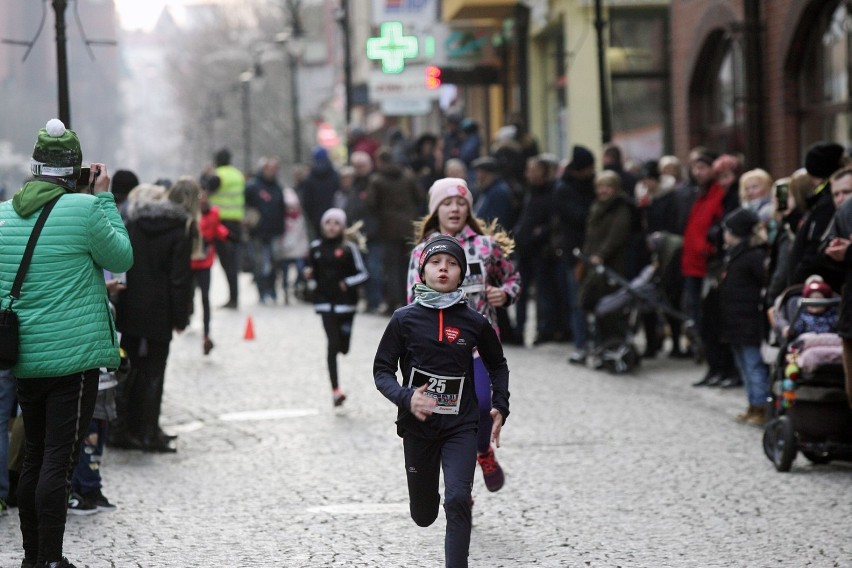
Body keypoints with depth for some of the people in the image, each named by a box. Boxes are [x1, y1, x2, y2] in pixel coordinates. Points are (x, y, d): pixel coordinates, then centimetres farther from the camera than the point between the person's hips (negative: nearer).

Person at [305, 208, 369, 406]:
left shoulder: (349, 248, -3)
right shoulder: (316, 247, 6)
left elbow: (362, 274, -1)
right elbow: (313, 271, 18)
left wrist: (348, 283, -15)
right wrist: (309, 274, -3)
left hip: (345, 302, -1)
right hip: (325, 302, 1)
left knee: (342, 346, 3)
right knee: (333, 343, -12)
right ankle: (335, 389, -11)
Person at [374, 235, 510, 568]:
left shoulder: (474, 323, -2)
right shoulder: (405, 319, -5)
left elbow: (497, 365, 15)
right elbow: (382, 370, -2)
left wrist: (500, 407, 2)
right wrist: (406, 399, -21)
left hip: (460, 426, -1)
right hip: (418, 425, 1)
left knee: (457, 502, -20)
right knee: (424, 515, 14)